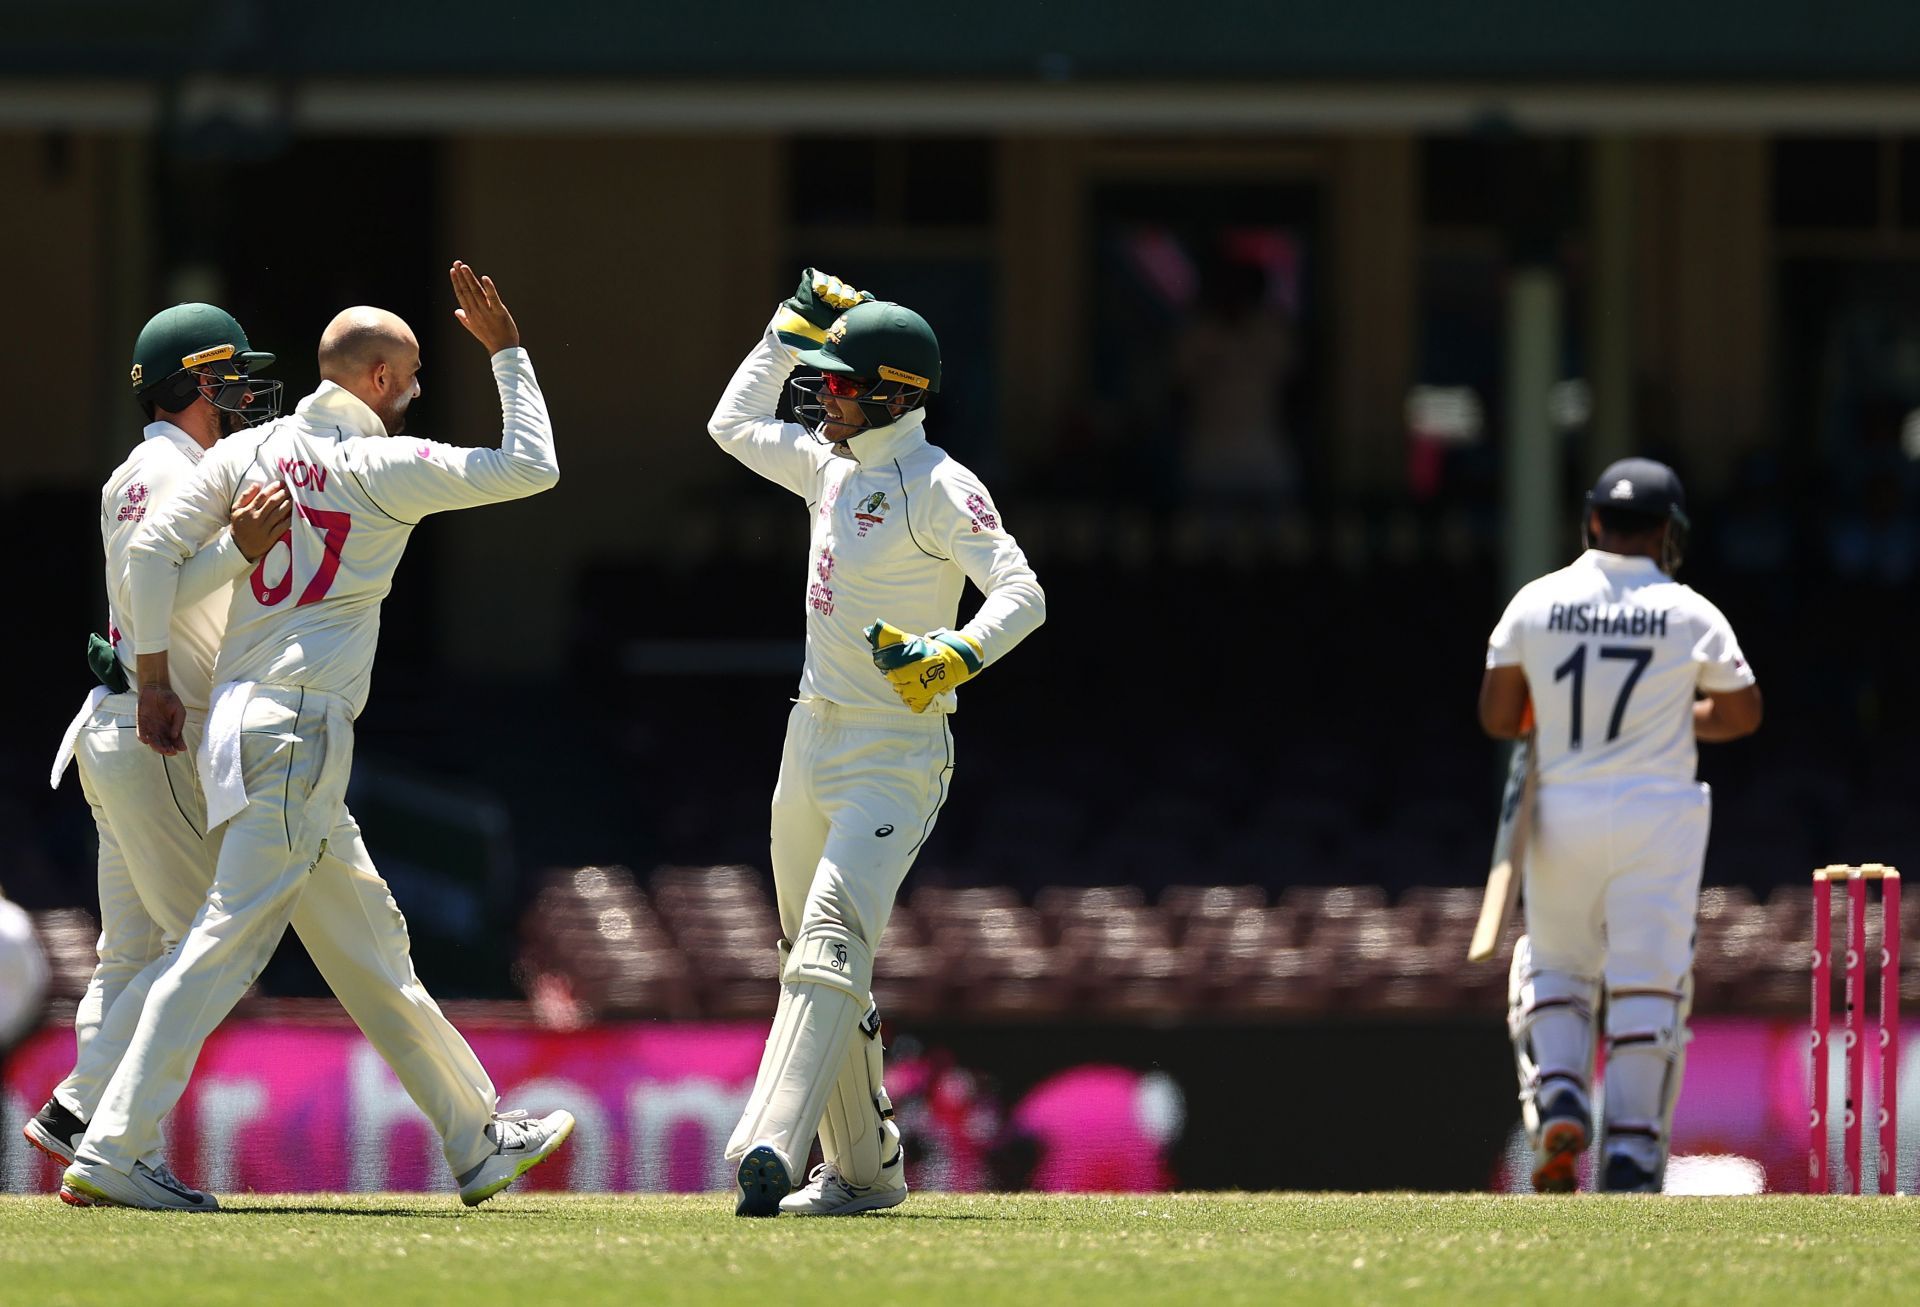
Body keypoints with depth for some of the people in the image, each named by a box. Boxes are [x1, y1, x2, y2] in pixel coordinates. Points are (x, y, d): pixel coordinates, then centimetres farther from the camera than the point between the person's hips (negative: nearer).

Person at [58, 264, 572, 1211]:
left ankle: (477, 1143, 21)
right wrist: (507, 351, 5)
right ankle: (108, 1155, -16)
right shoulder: (386, 467, -6)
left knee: (375, 944, 15)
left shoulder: (249, 451, 10)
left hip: (234, 721, 8)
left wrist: (153, 680, 9)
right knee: (229, 940, -11)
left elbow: (153, 548, 2)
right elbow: (531, 467, -4)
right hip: (299, 728, -8)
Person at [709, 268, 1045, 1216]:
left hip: (896, 753, -9)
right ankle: (863, 1168, 21)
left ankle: (770, 1154, -38)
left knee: (830, 945, -23)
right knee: (812, 953, 12)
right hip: (813, 742, 9)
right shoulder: (833, 466, 12)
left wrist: (955, 656, -39)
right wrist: (794, 330, 19)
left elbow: (1022, 595, -22)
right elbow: (734, 425, 28)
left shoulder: (938, 488, -13)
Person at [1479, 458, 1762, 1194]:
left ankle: (1557, 1097, -5)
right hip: (1657, 816, -2)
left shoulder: (1536, 603, -1)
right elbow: (1742, 715, 7)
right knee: (1647, 983, 3)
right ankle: (1631, 1148, -1)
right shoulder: (1690, 615, -3)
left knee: (1555, 966, 18)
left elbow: (1497, 718, 1)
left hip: (1561, 814, 2)